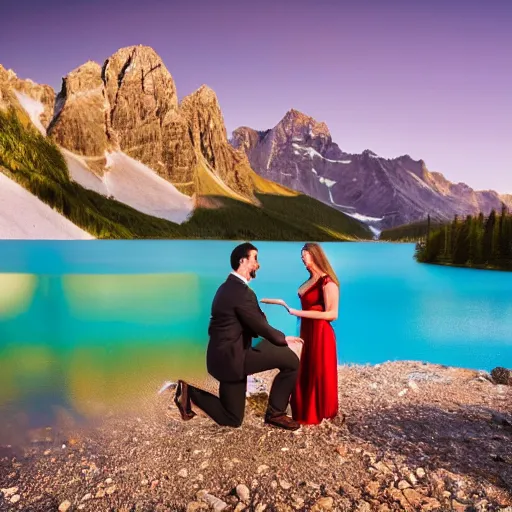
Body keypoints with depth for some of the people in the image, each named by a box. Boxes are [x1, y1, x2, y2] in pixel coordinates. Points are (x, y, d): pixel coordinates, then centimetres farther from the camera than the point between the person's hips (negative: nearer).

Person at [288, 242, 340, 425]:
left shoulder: (327, 282, -17)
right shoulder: (311, 280, 8)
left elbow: (332, 314, -19)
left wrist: (299, 313, -21)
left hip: (320, 334, -8)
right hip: (307, 332, 8)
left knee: (319, 374, 7)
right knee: (305, 373, 15)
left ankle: (321, 414, 25)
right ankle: (306, 412, 31)